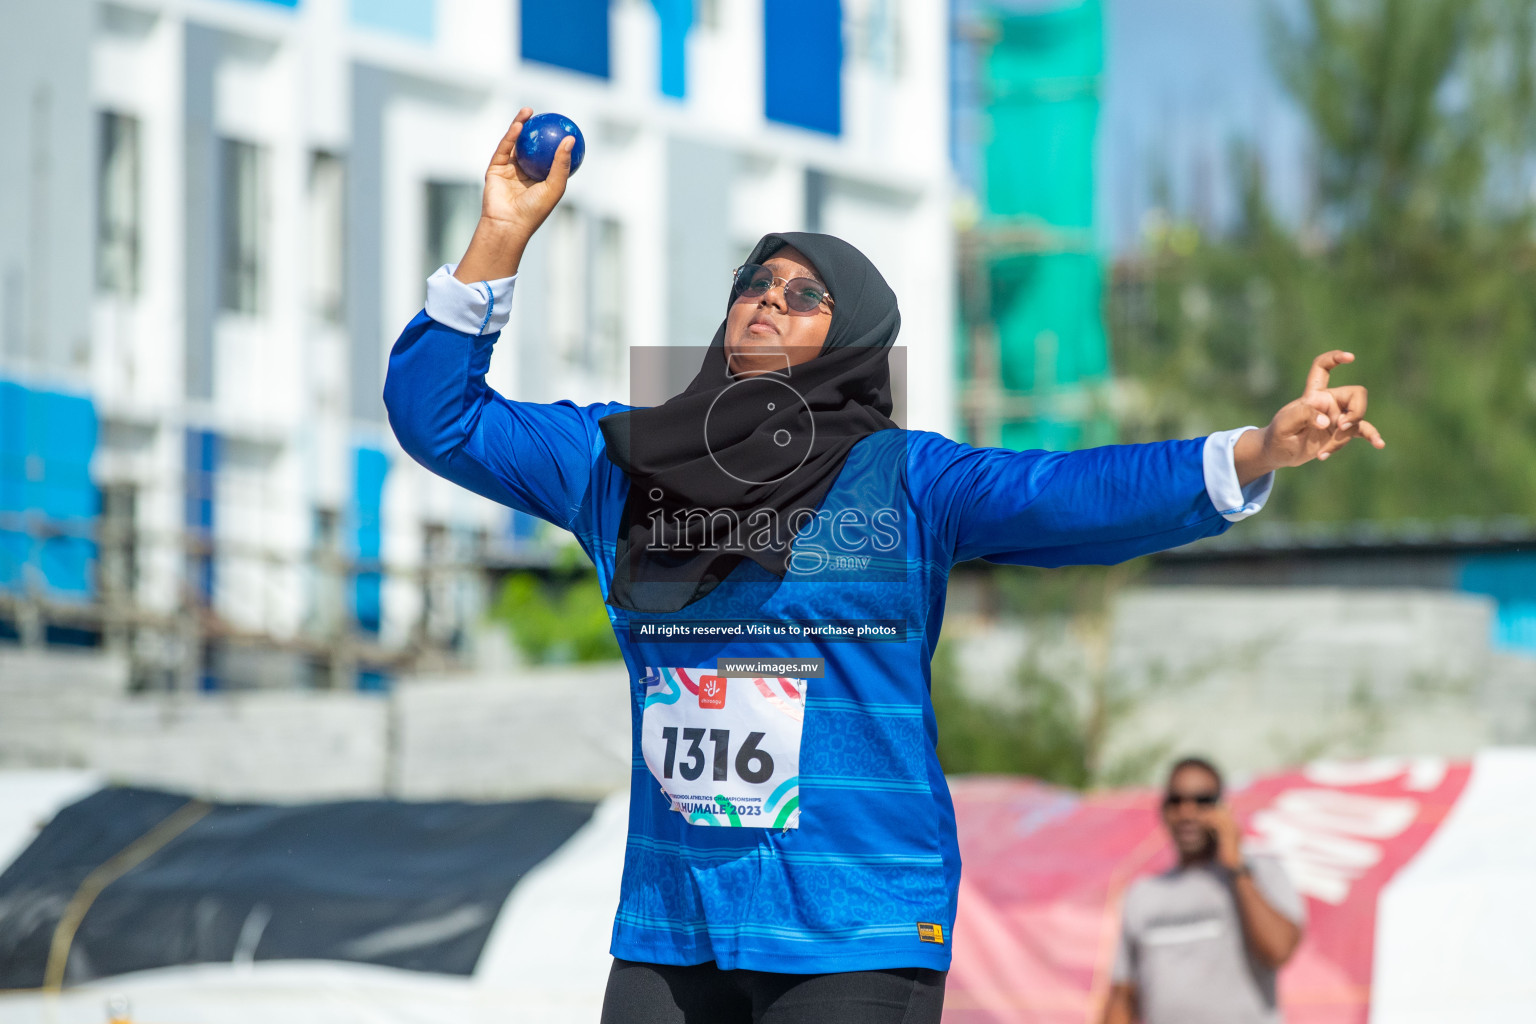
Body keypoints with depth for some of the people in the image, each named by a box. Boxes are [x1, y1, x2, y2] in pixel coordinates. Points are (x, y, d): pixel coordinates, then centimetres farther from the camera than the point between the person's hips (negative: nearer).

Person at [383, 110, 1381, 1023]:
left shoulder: (904, 481, 0)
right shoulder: (621, 461, 10)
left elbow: (1081, 494, -12)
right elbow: (437, 415, 14)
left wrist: (1257, 452, -26)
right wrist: (501, 237, 6)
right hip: (669, 927, 3)